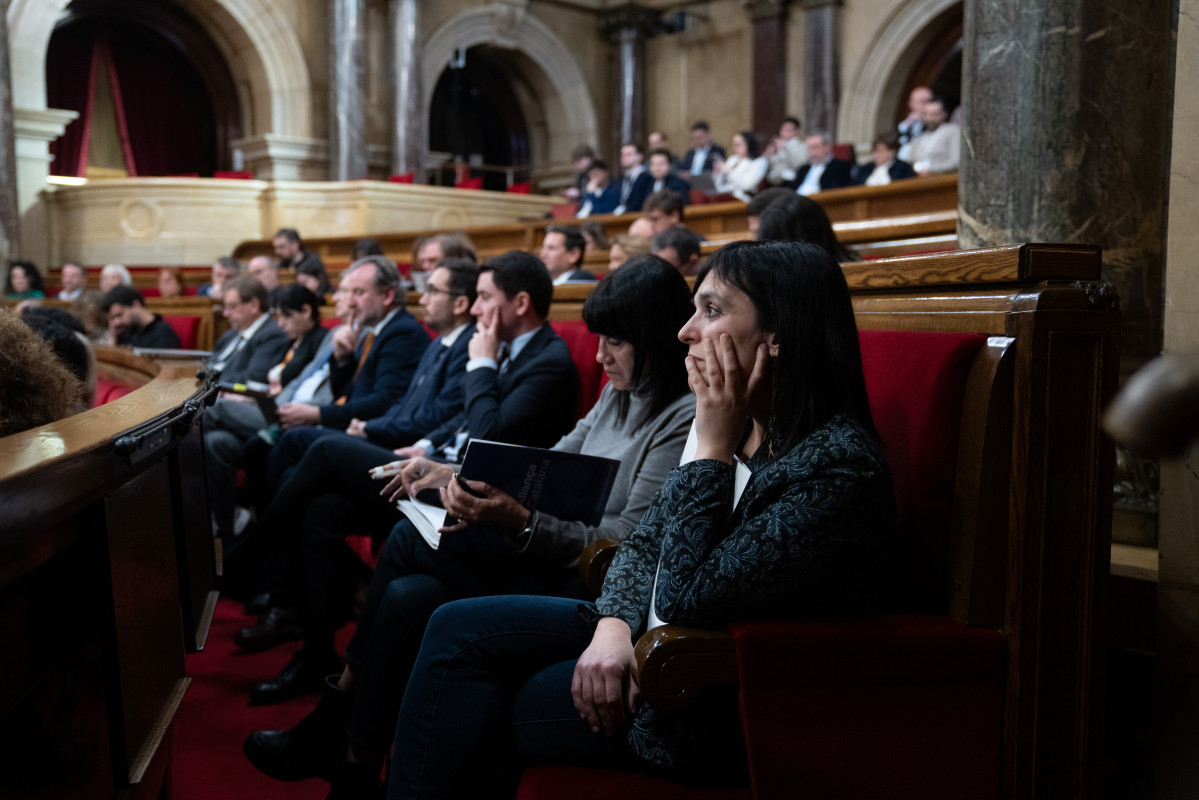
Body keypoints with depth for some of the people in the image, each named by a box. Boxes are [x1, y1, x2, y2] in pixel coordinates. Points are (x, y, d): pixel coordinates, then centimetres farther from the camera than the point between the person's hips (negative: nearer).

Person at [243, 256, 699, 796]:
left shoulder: (686, 418, -18)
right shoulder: (620, 393, 11)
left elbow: (633, 539, -23)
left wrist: (519, 521, -31)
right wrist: (453, 474, 6)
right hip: (549, 552, 9)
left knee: (409, 600, -15)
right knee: (408, 538, -4)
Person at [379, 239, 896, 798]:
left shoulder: (838, 467, -25)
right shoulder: (739, 428, 2)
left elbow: (687, 599, -26)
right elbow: (644, 542, 8)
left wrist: (712, 447, -23)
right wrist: (614, 626, -10)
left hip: (721, 707, -8)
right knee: (458, 629, 0)